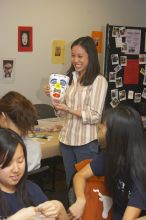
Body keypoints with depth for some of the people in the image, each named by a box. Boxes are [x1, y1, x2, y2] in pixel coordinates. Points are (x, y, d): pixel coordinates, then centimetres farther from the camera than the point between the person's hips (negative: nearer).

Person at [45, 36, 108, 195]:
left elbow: (95, 117, -14)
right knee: (70, 183, 18)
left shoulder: (99, 81, -10)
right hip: (66, 139, 6)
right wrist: (54, 97, -5)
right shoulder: (70, 78, 7)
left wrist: (69, 109, -22)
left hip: (86, 142, -5)